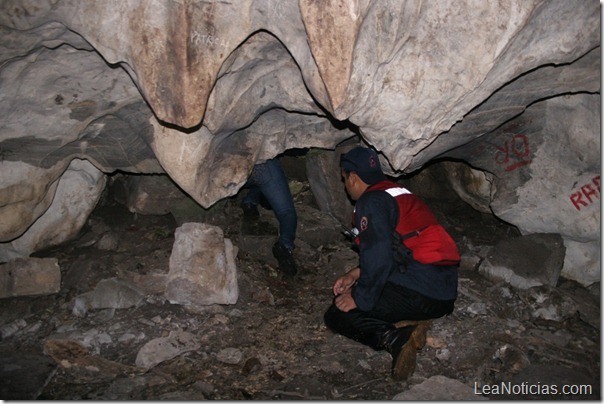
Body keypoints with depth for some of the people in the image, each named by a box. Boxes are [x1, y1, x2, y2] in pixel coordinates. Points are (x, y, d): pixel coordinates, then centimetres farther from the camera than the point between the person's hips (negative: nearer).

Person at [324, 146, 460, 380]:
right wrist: (356, 274, 19)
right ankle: (411, 324, 3)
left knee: (337, 315, 1)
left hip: (419, 292, -9)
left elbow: (378, 257, -19)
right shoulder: (400, 193, 20)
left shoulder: (371, 202, -9)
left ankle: (395, 339, -19)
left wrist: (359, 299, -8)